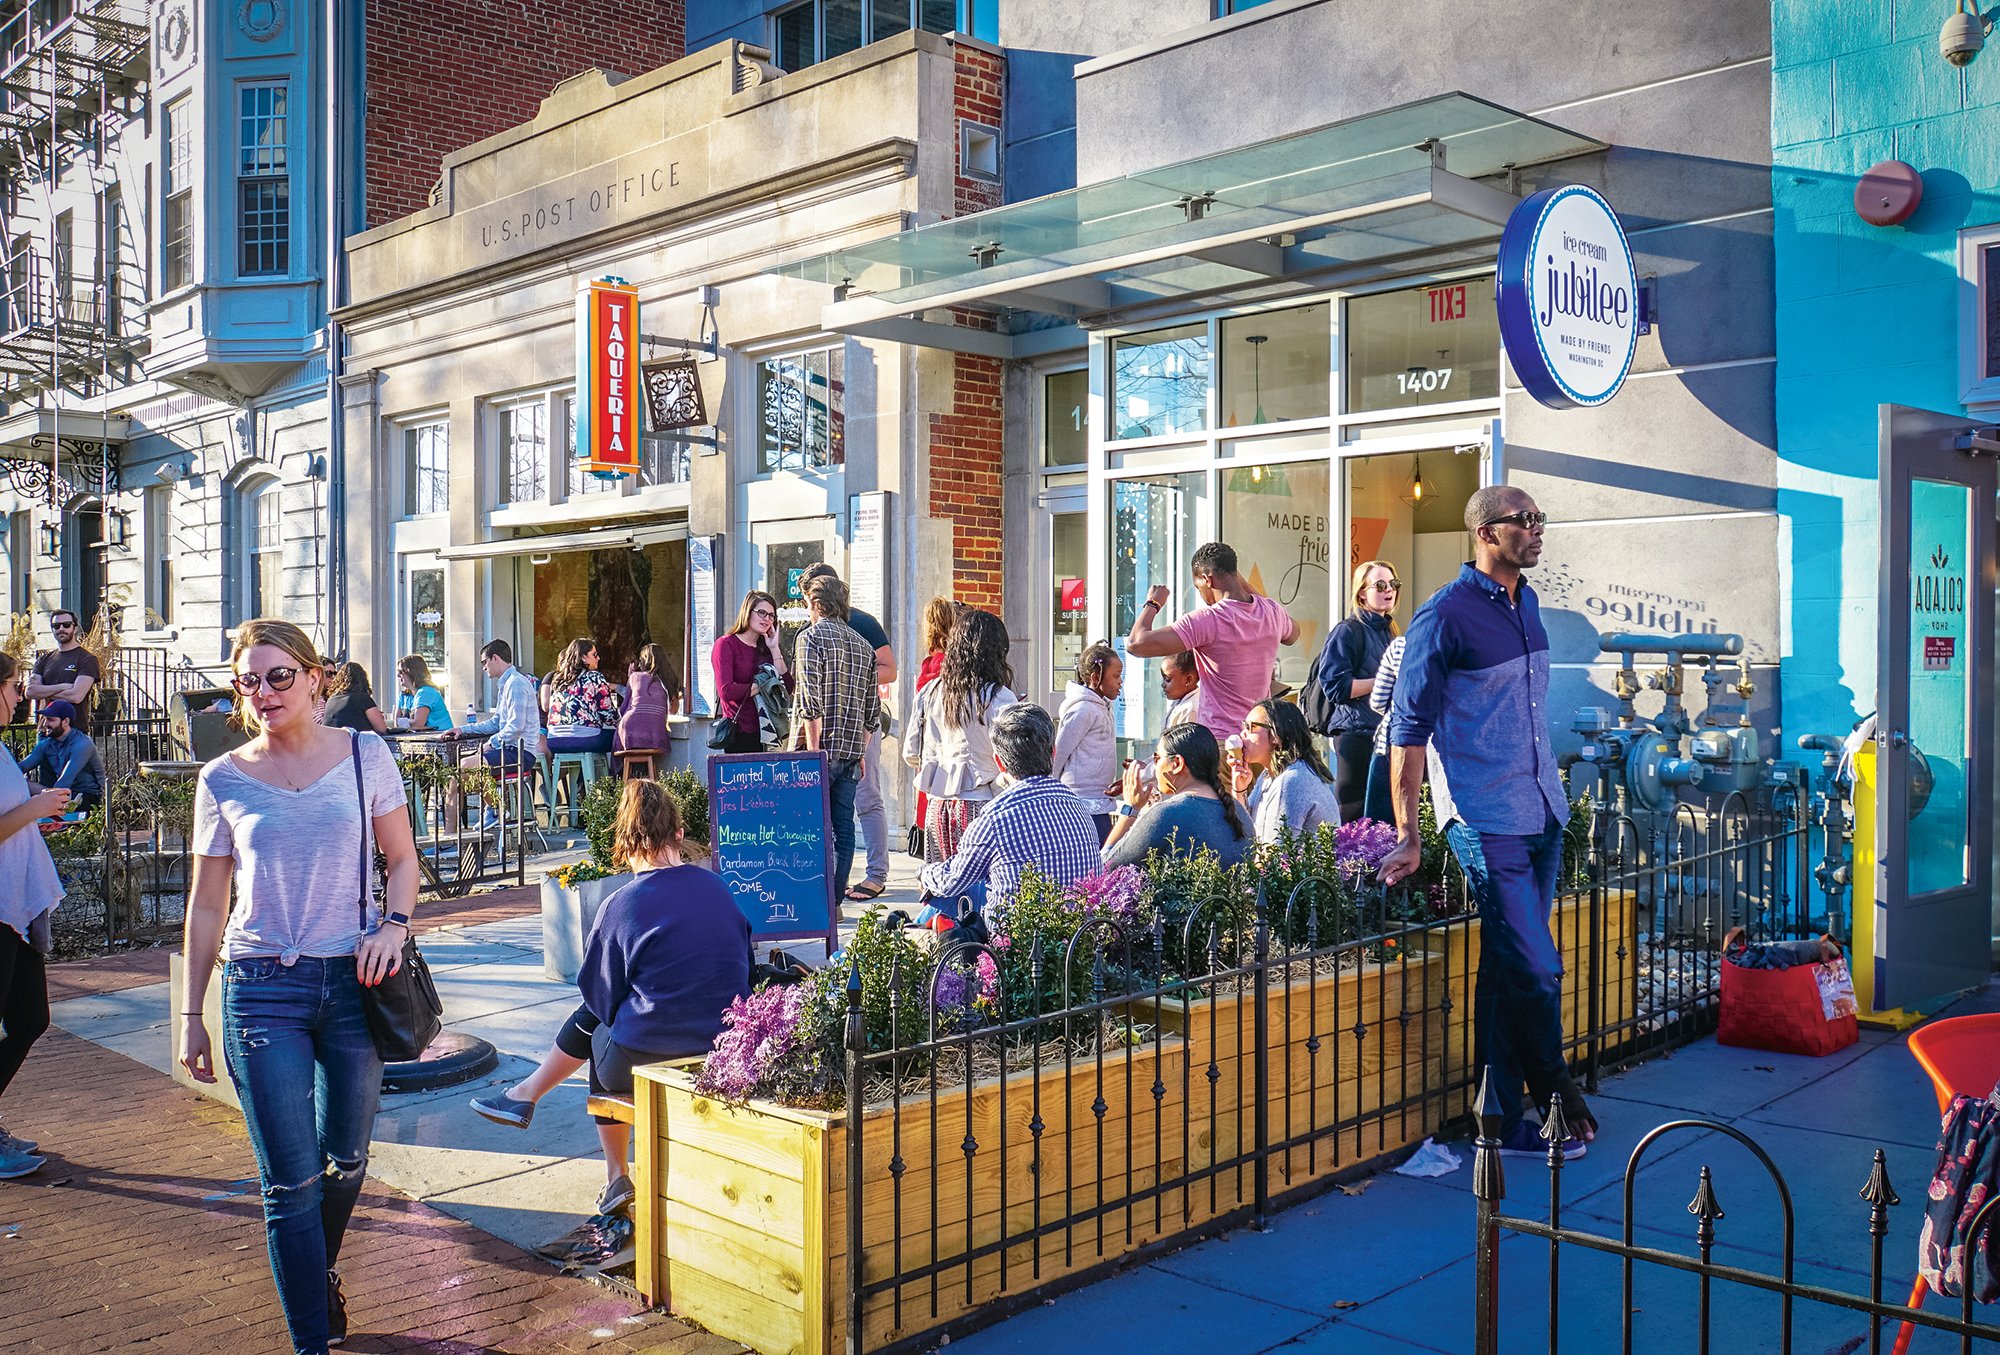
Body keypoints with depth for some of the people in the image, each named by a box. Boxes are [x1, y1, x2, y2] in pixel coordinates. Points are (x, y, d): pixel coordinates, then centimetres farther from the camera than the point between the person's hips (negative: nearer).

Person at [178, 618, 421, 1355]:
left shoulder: (364, 755, 1)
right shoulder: (223, 780, 1)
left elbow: (401, 859, 9)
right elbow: (207, 903, 7)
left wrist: (394, 923, -11)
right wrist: (190, 1013, 7)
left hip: (354, 982, 1)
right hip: (262, 989, -1)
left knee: (345, 1162, 15)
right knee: (292, 1182, -2)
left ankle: (321, 1274, 44)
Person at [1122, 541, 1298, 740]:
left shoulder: (1206, 621, -18)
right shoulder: (1272, 611, 3)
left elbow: (1136, 644, -21)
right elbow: (1292, 634, 31)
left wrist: (1153, 604, -1)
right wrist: (1247, 587, 28)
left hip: (1219, 739, -7)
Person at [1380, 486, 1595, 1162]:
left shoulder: (1527, 603, 13)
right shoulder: (1445, 614, -11)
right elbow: (1409, 728, -11)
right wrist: (1407, 836, -14)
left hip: (1542, 813, 7)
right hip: (1486, 821, -7)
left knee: (1508, 969, 12)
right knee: (1537, 969, -6)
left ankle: (1503, 1121, 20)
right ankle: (1559, 1097, 15)